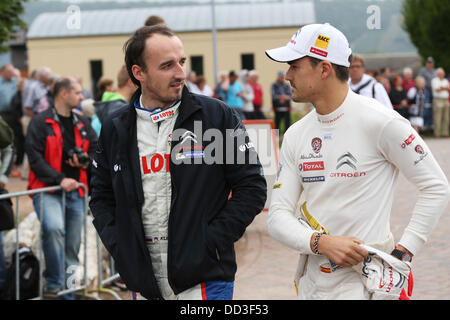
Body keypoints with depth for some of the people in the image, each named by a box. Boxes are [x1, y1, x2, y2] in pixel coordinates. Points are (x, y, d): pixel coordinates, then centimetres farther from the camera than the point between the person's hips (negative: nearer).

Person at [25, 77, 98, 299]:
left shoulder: (82, 124, 15)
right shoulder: (40, 123, -3)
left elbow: (96, 150, 22)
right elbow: (35, 158, -11)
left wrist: (85, 160, -1)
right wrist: (60, 179, -20)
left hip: (75, 191, 6)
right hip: (47, 190, -6)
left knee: (72, 246, 6)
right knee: (54, 228, -31)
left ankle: (68, 293, 18)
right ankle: (53, 283, -18)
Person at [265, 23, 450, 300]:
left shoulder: (380, 122, -10)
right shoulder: (296, 135, 7)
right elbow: (278, 217, 3)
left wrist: (404, 251, -11)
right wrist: (321, 242, -16)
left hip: (365, 282, -5)